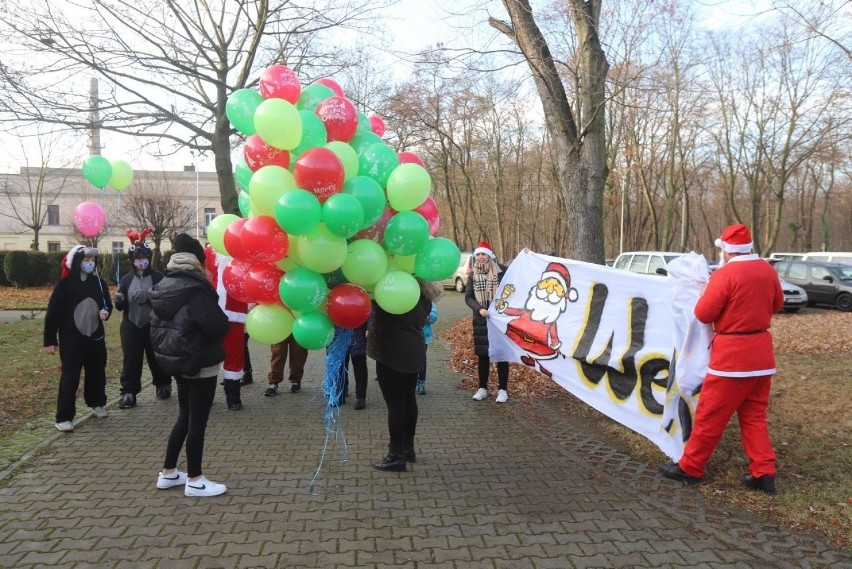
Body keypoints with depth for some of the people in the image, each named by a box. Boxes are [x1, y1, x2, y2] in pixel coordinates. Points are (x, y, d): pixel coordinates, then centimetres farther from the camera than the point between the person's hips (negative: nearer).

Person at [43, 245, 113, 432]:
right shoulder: (65, 284, -10)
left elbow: (108, 304, 14)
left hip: (95, 337, 4)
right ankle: (64, 417, 7)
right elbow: (53, 313, -8)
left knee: (97, 373, 16)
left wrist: (105, 312, -11)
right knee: (70, 377, -1)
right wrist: (50, 340, -8)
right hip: (71, 340, -4)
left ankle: (98, 404, 37)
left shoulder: (99, 283, 2)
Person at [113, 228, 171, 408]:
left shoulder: (159, 277, -4)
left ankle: (163, 386, 31)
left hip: (154, 326, -2)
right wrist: (119, 301, -13)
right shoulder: (127, 279, 7)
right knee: (131, 361, 1)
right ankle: (128, 392, 9)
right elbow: (121, 306, 9)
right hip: (131, 327, 2)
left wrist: (148, 296, -24)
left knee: (157, 359, 12)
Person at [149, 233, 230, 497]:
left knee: (185, 416, 20)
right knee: (197, 421, 2)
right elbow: (218, 327, -21)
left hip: (176, 361, 8)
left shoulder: (164, 286, 5)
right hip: (200, 364, -8)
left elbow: (156, 325, 13)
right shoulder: (195, 289, -20)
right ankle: (194, 480, 12)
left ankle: (168, 473, 27)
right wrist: (226, 321, -2)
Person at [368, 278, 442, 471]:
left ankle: (396, 456, 6)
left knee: (395, 403, -1)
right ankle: (408, 448, 29)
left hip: (393, 351, -8)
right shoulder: (423, 290, 7)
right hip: (414, 348, 8)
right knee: (408, 399, 17)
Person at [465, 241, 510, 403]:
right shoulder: (473, 275, 4)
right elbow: (468, 297, 2)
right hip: (481, 320, 3)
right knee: (482, 355, 9)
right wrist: (479, 309, -13)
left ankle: (503, 389, 13)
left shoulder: (501, 270, -5)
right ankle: (483, 388, 21)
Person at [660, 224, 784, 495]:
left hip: (732, 354, -7)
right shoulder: (767, 270, 4)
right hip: (761, 352, 7)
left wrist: (711, 288, 2)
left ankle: (690, 468, 12)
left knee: (710, 414, 2)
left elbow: (703, 314, -12)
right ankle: (764, 473, 15)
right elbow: (776, 303, 20)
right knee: (754, 415, 16)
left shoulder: (725, 274, -18)